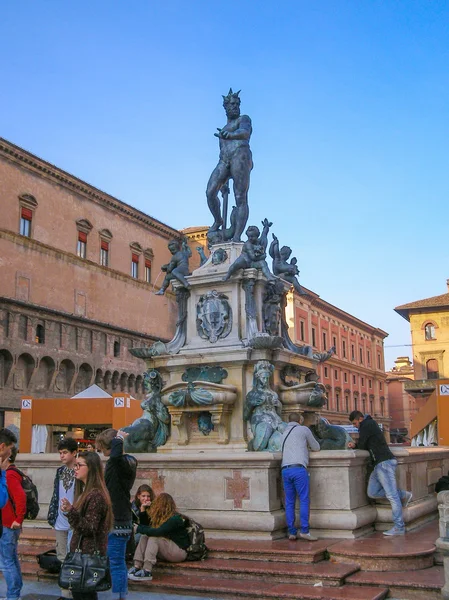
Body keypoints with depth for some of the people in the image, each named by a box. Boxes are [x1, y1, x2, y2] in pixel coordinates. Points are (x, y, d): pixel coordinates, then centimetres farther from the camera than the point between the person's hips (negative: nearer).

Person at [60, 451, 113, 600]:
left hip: (88, 554, -10)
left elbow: (89, 528, -23)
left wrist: (71, 511, -33)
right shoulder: (88, 491, 13)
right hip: (85, 552, 10)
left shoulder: (95, 495, -19)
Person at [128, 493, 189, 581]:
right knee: (144, 537, -9)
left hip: (180, 552, -8)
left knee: (154, 538, -26)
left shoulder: (175, 519, -17)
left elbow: (158, 532, -29)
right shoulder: (161, 517, 8)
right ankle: (137, 567, -21)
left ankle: (147, 572, -35)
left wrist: (139, 529, -21)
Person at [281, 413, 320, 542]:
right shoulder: (304, 429, 8)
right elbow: (316, 448, 17)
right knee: (304, 500, -5)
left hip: (285, 469, 6)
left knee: (289, 502, 6)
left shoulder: (285, 433, 25)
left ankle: (291, 532, 5)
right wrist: (309, 447, 35)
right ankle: (304, 531, -11)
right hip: (299, 468, -6)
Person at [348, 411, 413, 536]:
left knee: (392, 495, -9)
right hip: (380, 464, 11)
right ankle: (404, 495, 13)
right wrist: (355, 445, 6)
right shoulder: (369, 425, 21)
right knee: (372, 492, 8)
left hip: (385, 462, -11)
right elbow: (365, 444, 24)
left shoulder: (367, 425, -10)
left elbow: (362, 446, -9)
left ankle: (399, 528, -8)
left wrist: (357, 446, 13)